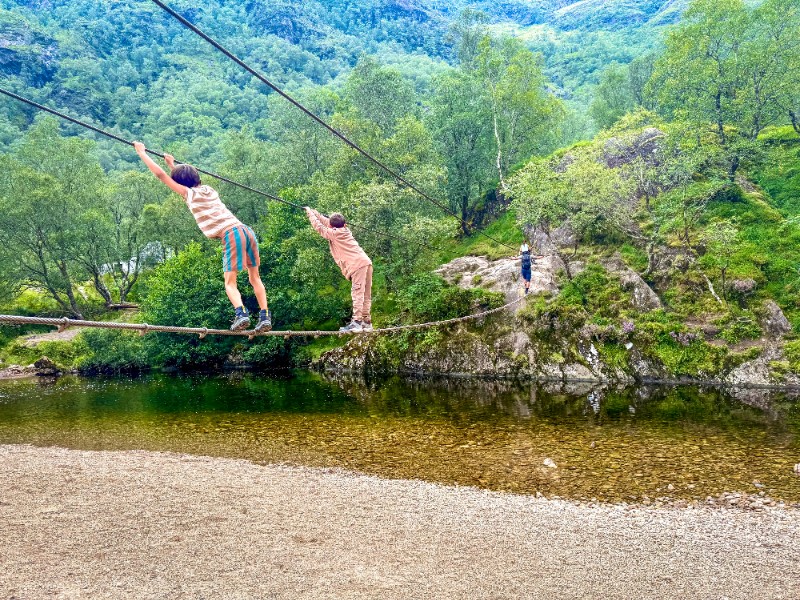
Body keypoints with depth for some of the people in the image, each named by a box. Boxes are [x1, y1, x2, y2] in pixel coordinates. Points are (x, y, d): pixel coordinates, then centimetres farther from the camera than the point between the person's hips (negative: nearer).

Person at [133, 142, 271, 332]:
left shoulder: (189, 194, 5)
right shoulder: (208, 189, 24)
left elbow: (160, 174, 9)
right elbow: (189, 180, 48)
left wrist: (141, 152, 20)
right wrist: (173, 165, 57)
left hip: (231, 234, -7)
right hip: (246, 230, 7)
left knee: (230, 283, -4)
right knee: (255, 278, 13)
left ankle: (241, 313, -26)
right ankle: (265, 316, 4)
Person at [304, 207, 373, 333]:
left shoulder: (333, 233, 2)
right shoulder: (345, 230, 23)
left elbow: (319, 226, 13)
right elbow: (327, 222, 36)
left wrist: (310, 214, 26)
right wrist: (315, 213, 42)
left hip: (358, 265, -8)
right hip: (366, 262, 8)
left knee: (357, 293, -15)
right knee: (366, 295, 8)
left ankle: (357, 322, -22)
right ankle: (367, 322, 10)